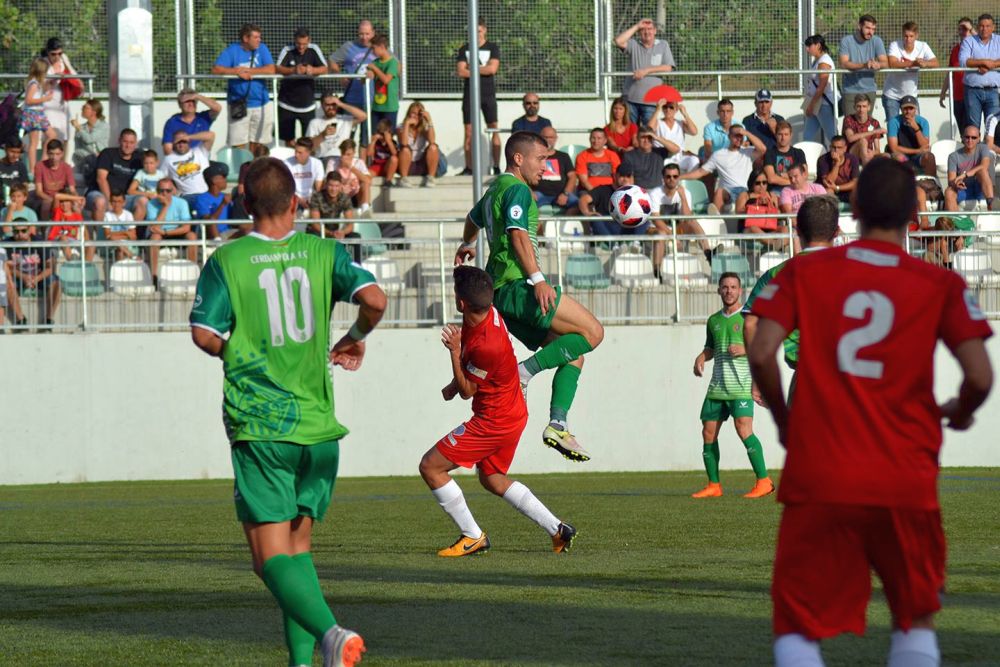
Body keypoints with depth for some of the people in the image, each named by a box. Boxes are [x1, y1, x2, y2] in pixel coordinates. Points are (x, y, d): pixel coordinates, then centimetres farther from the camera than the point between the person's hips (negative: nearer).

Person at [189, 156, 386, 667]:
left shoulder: (226, 261, -2)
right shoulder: (323, 253, 4)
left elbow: (204, 334, -7)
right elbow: (374, 298, -9)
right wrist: (356, 339, 11)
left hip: (259, 428, -3)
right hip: (318, 426, 3)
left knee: (272, 557, -6)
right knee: (297, 544, 18)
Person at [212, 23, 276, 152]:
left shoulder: (262, 48, 3)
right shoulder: (232, 50, -3)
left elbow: (271, 69, -10)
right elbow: (216, 69, -12)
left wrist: (248, 71, -15)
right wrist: (237, 71, -21)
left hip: (261, 103, 2)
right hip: (238, 105, -2)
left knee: (256, 142, 8)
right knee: (238, 145, -5)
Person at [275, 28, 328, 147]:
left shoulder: (314, 50, -3)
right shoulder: (287, 51, -6)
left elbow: (325, 69, -10)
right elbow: (277, 69, -18)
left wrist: (313, 70, -32)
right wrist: (293, 70, -37)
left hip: (307, 103, 0)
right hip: (287, 103, 0)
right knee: (289, 140, 6)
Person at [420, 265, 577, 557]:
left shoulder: (486, 346, -33)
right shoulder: (487, 313, -5)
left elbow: (467, 391, -17)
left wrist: (454, 350, -24)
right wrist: (455, 383, 8)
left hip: (494, 421, -10)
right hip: (513, 414, 10)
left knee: (430, 467, -5)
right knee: (493, 479, 25)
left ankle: (473, 537, 1)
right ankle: (557, 529, 23)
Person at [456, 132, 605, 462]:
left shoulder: (495, 190, 23)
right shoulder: (517, 189, -7)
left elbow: (473, 218, 44)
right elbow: (518, 235, -21)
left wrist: (467, 244, 65)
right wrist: (538, 279, -28)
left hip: (501, 292, 10)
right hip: (518, 285, -10)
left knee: (572, 355, 8)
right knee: (592, 331, -14)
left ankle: (558, 424, -4)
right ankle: (525, 371, -19)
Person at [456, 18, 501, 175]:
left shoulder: (492, 48, 5)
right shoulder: (464, 49, 9)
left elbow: (493, 68, -10)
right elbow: (460, 71, -3)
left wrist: (471, 69, -5)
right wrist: (482, 70, -8)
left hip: (488, 94, -2)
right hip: (470, 95, 2)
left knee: (494, 130, -6)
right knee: (469, 132, 2)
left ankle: (497, 167, -6)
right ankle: (468, 168, 5)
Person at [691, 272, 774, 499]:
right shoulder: (714, 321, 17)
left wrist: (746, 349, -18)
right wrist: (701, 358, 9)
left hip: (741, 384, -6)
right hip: (717, 386, 6)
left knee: (744, 429, -20)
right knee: (708, 433, 4)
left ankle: (764, 481, -17)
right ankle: (714, 485, 14)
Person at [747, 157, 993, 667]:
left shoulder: (804, 272, 3)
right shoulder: (941, 286, 1)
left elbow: (761, 354, -7)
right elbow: (979, 377, -7)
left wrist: (784, 421, 10)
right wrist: (958, 414, 15)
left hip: (817, 481, 0)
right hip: (907, 486, 1)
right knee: (916, 621, 17)